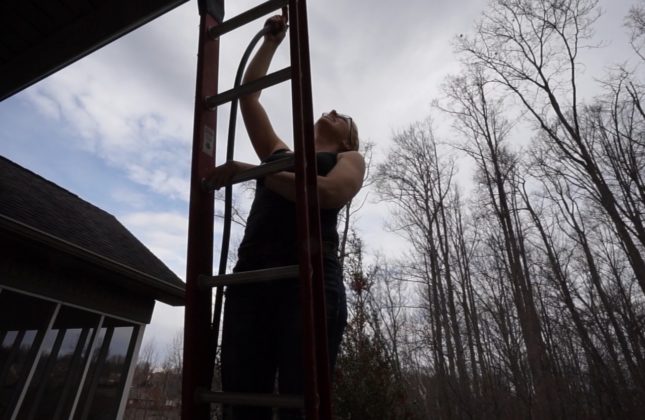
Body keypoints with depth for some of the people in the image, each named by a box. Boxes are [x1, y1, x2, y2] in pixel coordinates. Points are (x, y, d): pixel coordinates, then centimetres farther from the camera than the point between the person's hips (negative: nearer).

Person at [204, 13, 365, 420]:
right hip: (252, 277, 5)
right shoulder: (279, 154, 29)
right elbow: (248, 95, 31)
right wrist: (272, 41, 35)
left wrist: (251, 170, -8)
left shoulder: (350, 160, 17)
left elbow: (328, 193, -7)